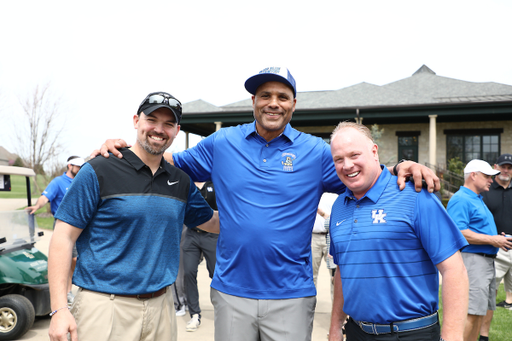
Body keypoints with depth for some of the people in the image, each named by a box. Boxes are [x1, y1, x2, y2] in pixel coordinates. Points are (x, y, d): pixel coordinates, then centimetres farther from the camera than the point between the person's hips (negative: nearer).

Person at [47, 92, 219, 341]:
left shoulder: (181, 182, 8)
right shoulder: (99, 171, -6)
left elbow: (212, 222, 19)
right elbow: (64, 237, -8)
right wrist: (59, 309, -15)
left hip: (160, 306, 5)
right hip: (105, 307, -4)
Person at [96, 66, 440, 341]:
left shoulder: (316, 151, -1)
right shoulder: (222, 143, 2)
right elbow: (175, 163, 11)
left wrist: (402, 168, -15)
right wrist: (124, 147, 0)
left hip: (291, 295, -1)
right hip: (231, 291, 1)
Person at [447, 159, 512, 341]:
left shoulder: (478, 200, 21)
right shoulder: (461, 199, -13)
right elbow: (458, 233, -24)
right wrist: (492, 240, -18)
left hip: (487, 261, 11)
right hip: (472, 260, -10)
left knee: (481, 311, 13)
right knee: (472, 312, -12)